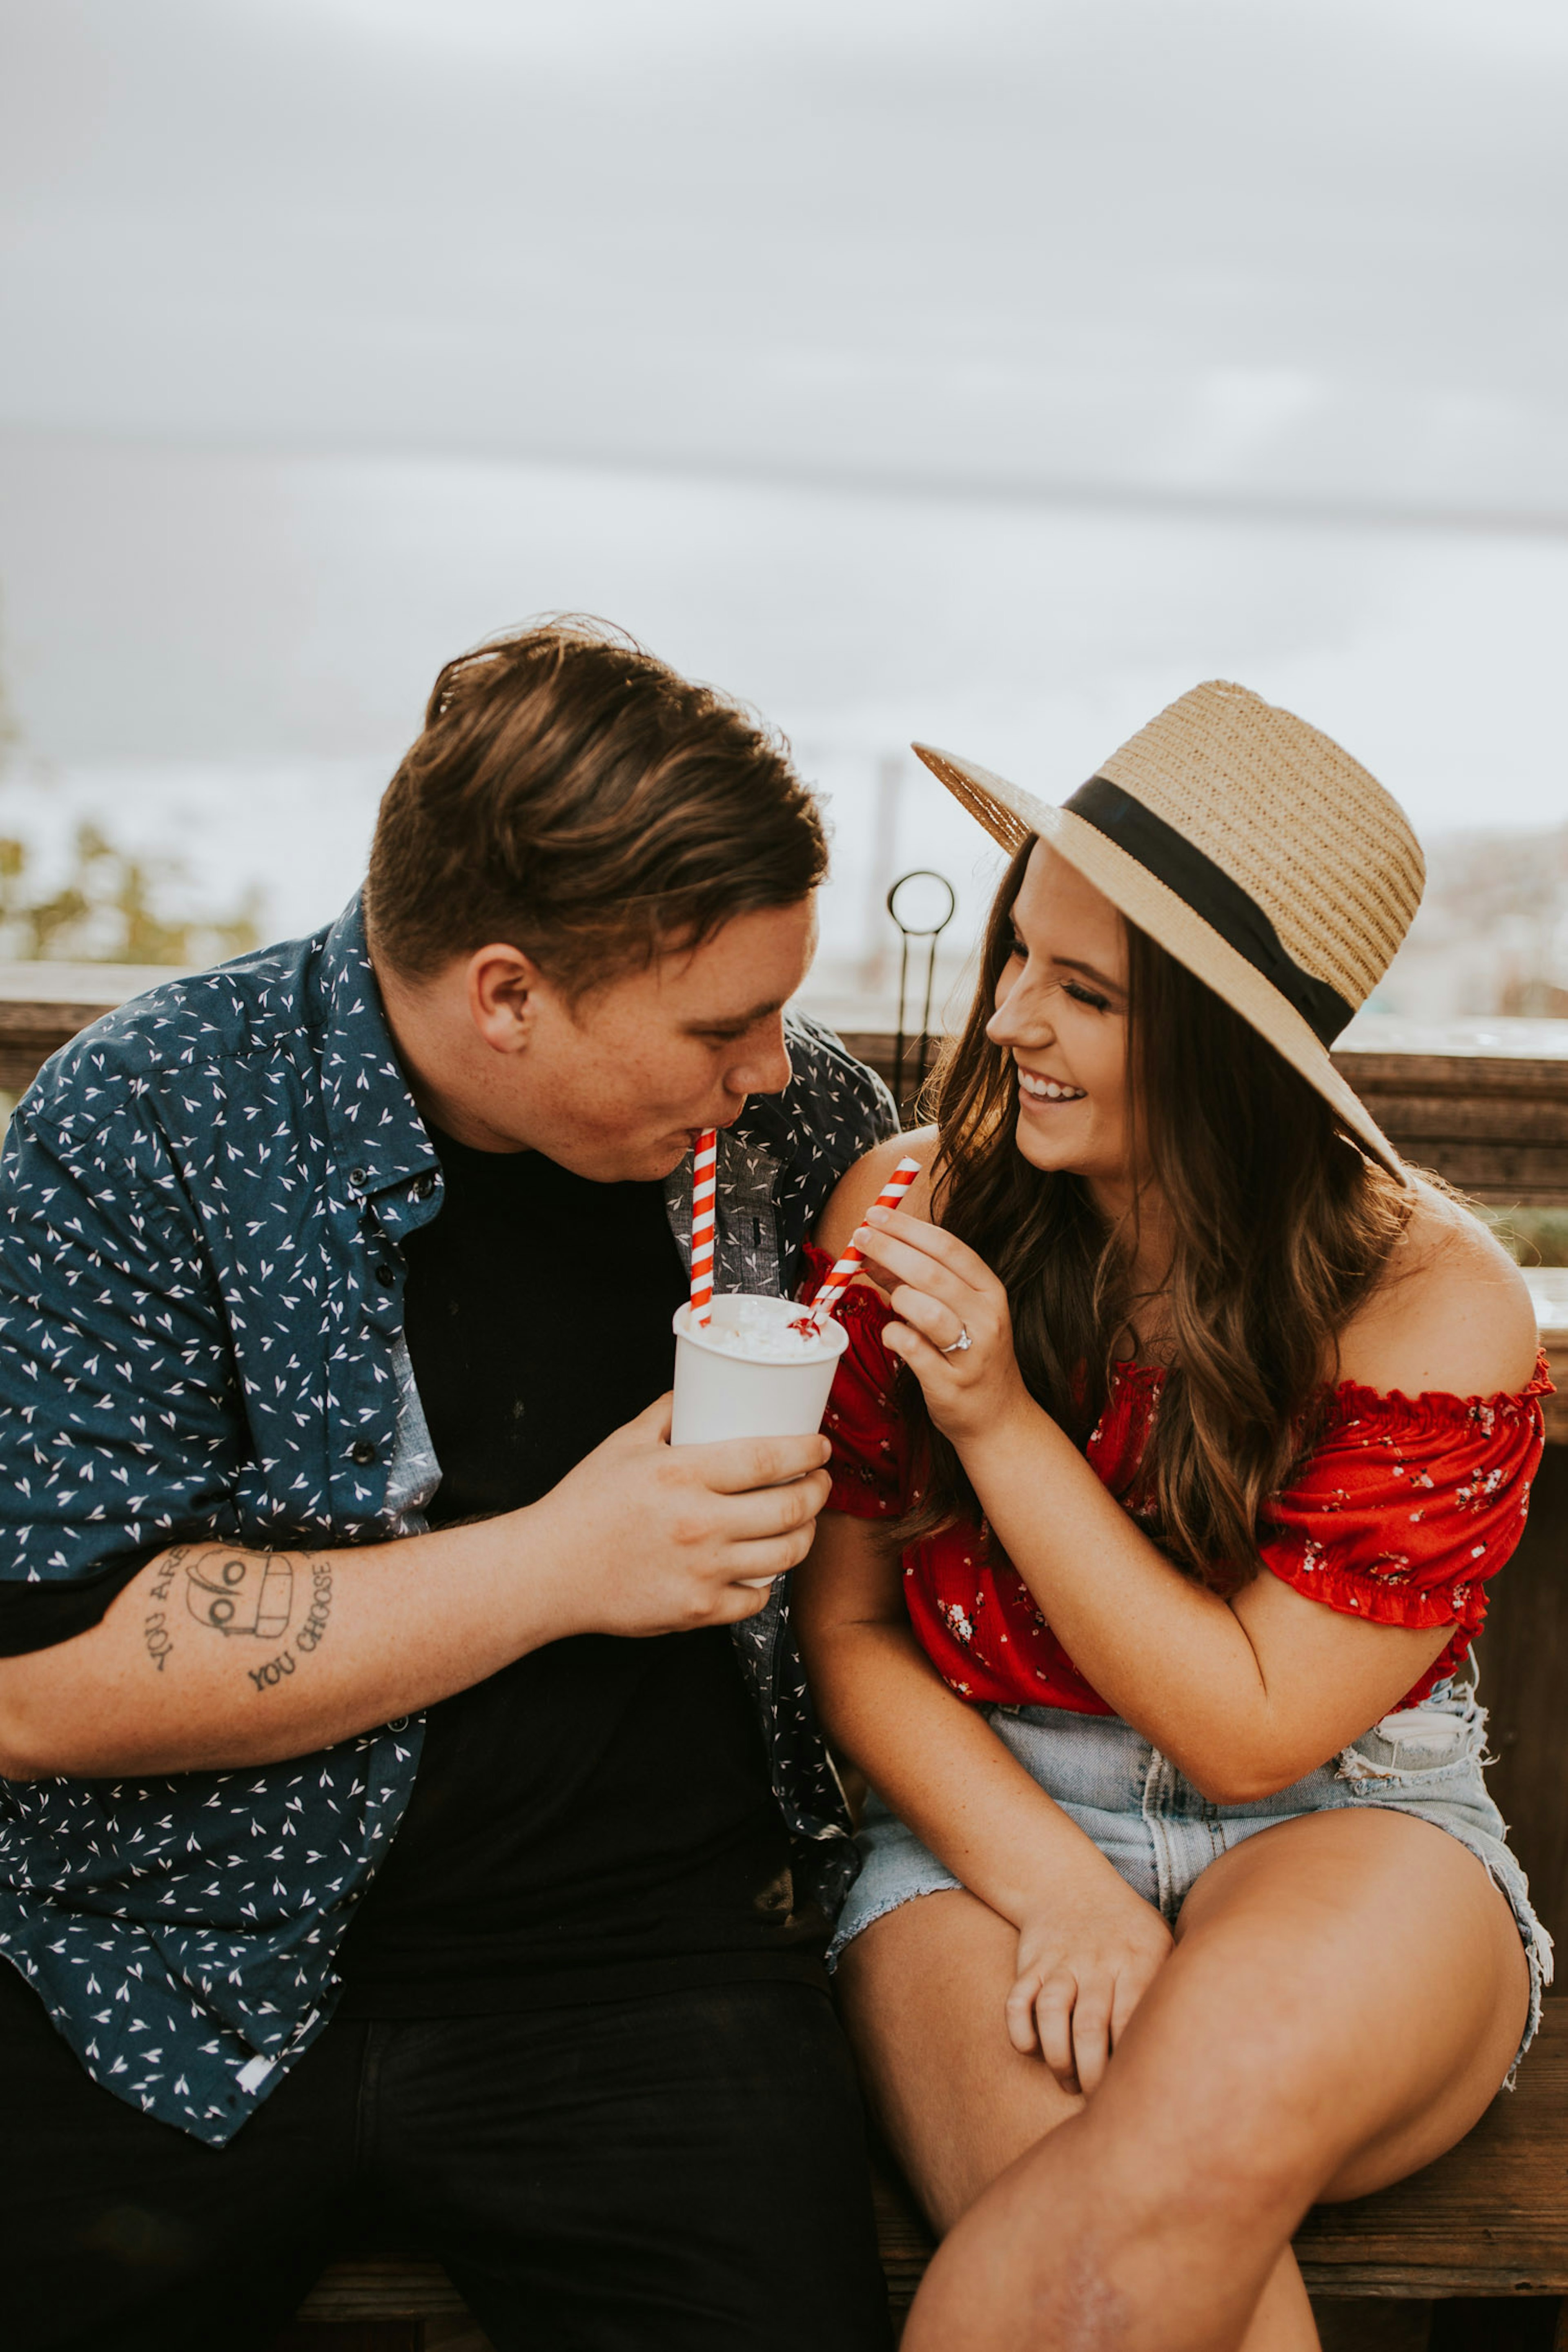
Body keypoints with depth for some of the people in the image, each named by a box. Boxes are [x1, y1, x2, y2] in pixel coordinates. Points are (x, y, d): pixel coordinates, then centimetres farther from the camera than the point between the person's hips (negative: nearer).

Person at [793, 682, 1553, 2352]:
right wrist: (1052, 1885, -15)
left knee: (1224, 2106, -35)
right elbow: (845, 1627, 0)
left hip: (1347, 1837, 0)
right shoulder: (911, 1215, -5)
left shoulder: (1434, 1304, -12)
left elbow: (1252, 1731, -12)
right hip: (987, 1826, 1)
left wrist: (1000, 1423, -21)